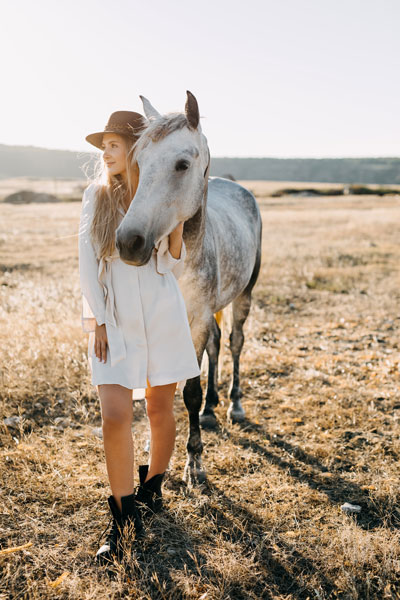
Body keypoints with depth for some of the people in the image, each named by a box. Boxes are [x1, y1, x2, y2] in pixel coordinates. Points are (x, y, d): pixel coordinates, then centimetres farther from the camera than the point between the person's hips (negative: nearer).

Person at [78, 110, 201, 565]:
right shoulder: (97, 196, 3)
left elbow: (173, 268, 4)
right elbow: (87, 263, 2)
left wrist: (176, 226, -12)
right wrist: (97, 321, -4)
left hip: (162, 314, 1)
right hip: (112, 319, 0)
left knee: (160, 410, 10)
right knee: (115, 416, -9)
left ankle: (152, 489, 36)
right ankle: (123, 518, 7)